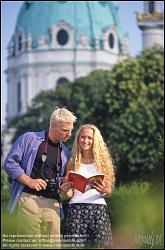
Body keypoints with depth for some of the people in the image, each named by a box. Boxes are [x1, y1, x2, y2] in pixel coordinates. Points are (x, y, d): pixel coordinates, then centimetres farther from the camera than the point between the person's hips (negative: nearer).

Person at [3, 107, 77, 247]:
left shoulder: (65, 152, 20)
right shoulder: (29, 139, 6)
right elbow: (10, 163, 1)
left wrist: (64, 186, 3)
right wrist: (29, 181, -8)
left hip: (52, 203, 4)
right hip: (29, 198, -4)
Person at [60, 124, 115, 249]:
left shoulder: (103, 161, 10)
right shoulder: (72, 162, 12)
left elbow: (109, 192, 9)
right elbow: (70, 193, 10)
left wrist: (103, 190, -13)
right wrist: (65, 190, -12)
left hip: (98, 208, 0)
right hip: (76, 208, 0)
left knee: (100, 244, -8)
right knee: (75, 244, -8)